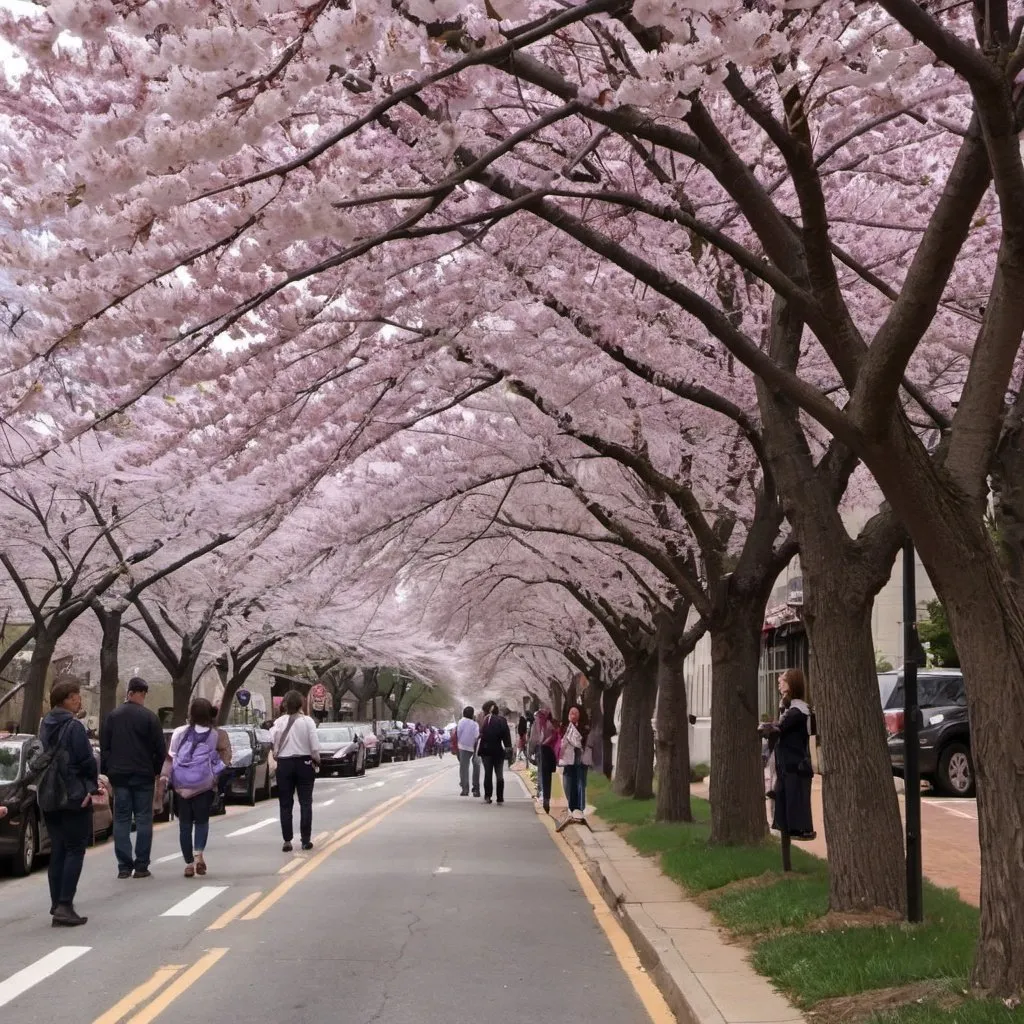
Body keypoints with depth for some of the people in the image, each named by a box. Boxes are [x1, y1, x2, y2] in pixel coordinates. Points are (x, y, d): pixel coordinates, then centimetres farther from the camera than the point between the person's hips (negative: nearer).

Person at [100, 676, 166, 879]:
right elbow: (160, 749, -6)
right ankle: (141, 866, 1)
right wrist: (156, 770, 8)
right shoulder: (149, 717, -7)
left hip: (119, 774, 3)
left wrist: (107, 771, 12)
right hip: (143, 775, -3)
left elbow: (104, 746, 7)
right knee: (143, 820, 3)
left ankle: (124, 866, 2)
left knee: (121, 820, 6)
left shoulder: (112, 716, 5)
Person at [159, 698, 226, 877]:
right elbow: (224, 758, -4)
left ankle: (189, 863, 7)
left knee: (185, 824, 9)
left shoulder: (180, 733, -1)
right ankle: (199, 854, -13)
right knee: (201, 821, 10)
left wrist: (163, 779, -2)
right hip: (204, 784, -1)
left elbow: (170, 758, -5)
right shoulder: (215, 735, -3)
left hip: (181, 785, 1)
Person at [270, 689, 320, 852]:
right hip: (304, 763, -1)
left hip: (284, 765, 1)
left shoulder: (279, 722, -4)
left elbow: (272, 744, -12)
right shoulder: (307, 721, -7)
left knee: (286, 804, 7)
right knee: (305, 803, 8)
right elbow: (314, 746, -8)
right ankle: (306, 840, 6)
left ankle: (287, 841, 5)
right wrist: (317, 761, 6)